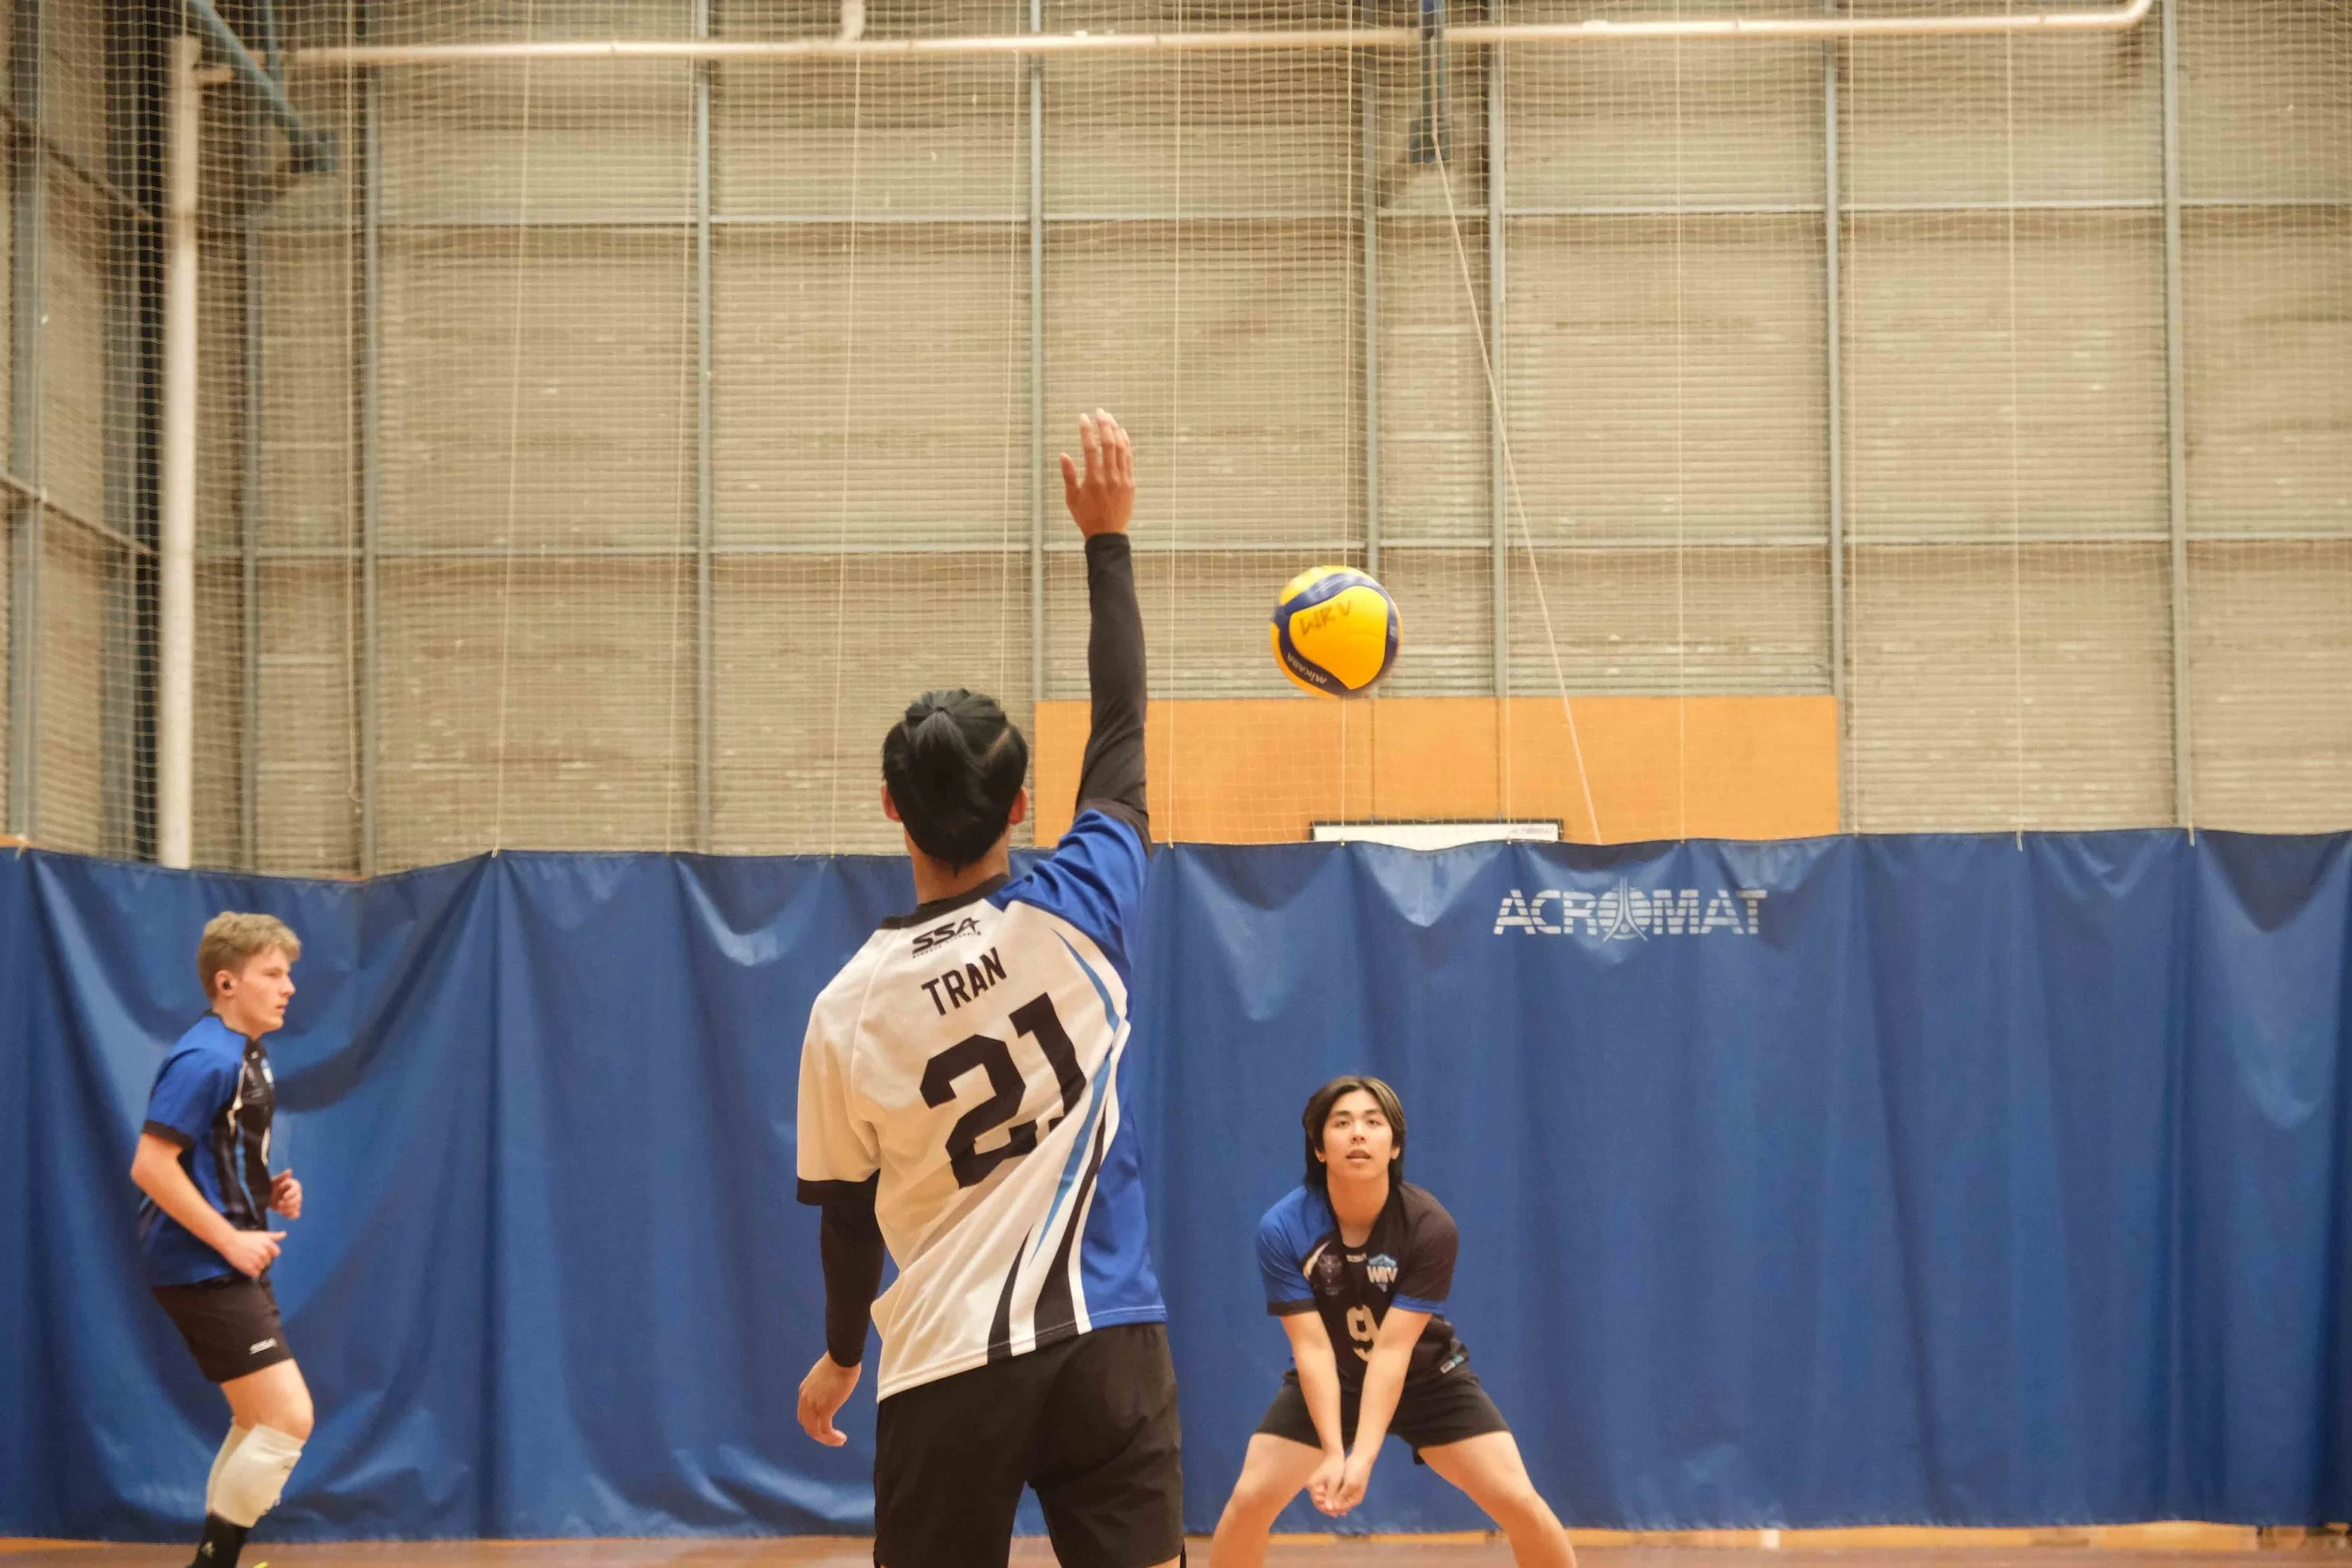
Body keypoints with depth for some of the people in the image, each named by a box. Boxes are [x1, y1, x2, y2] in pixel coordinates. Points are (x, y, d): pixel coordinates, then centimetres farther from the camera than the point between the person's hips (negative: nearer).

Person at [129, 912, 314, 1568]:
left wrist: (271, 1193, 6)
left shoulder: (247, 1057, 13)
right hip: (202, 1269, -10)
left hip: (231, 1268, 10)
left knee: (261, 1424, 16)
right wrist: (231, 1240, -20)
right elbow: (150, 1165, -23)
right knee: (289, 1418, -12)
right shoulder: (205, 1059, -17)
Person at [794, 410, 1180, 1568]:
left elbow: (846, 1212, 6)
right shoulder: (1076, 915, -6)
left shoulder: (849, 1007, -4)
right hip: (1106, 1341, 0)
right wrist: (1106, 538, 16)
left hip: (947, 1367, 0)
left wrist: (838, 1354, 24)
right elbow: (1121, 725, 8)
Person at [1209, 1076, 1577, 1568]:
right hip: (1329, 1381, 1)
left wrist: (1364, 1455, -40)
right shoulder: (1282, 1230, -24)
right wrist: (1333, 1452, -38)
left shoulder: (1431, 1227, -27)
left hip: (1428, 1377, -1)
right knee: (1249, 1499, -14)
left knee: (1520, 1503, -13)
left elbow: (1392, 1349, -30)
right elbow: (1312, 1346, -26)